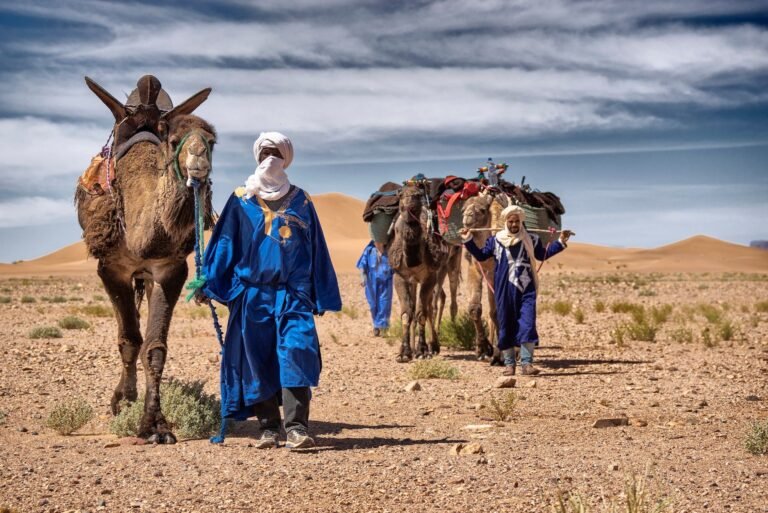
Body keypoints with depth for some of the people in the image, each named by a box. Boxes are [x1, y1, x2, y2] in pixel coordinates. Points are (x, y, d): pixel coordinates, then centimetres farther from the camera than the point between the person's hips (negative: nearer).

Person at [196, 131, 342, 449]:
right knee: (258, 360, 2)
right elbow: (224, 244, 7)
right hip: (253, 293, 1)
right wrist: (208, 284, -3)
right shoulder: (241, 201, 9)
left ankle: (297, 428, -18)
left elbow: (317, 250, 14)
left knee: (296, 352, -15)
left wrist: (321, 297, 11)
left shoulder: (301, 202, 12)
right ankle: (268, 428, 11)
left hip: (294, 294, -1)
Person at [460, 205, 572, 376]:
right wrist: (468, 240, 6)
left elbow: (543, 254, 22)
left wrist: (561, 242, 17)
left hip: (526, 288, 0)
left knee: (527, 324, -10)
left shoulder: (531, 240, 9)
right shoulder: (495, 240, 6)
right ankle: (509, 363, 13)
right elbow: (480, 255, 14)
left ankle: (526, 363, -9)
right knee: (506, 325, 4)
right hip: (504, 289, 0)